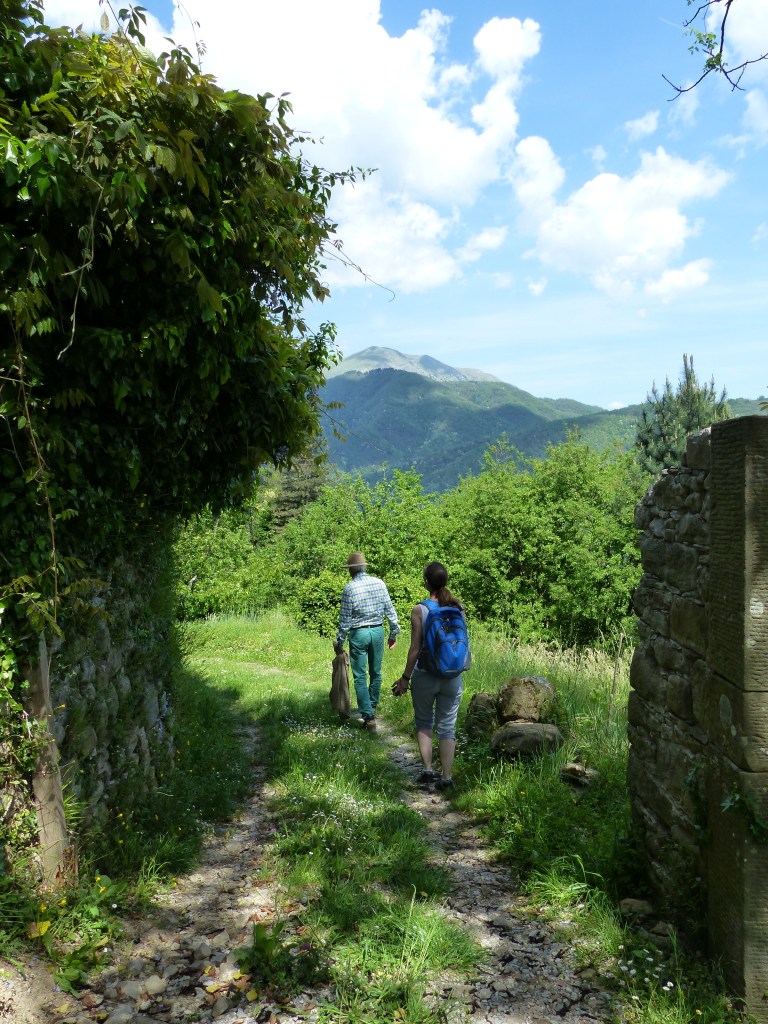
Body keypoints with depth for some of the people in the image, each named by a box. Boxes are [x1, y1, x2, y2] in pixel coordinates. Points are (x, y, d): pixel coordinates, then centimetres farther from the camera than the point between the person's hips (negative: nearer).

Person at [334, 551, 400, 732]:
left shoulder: (349, 588, -12)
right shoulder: (379, 583, -1)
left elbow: (345, 619, -8)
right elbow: (389, 610, 3)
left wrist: (339, 642, 1)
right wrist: (394, 632, 14)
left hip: (358, 633, -4)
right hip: (378, 631, 4)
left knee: (360, 677, 2)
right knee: (376, 673, 18)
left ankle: (368, 717, -2)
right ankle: (372, 707, 34)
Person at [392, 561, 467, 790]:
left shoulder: (419, 610, -14)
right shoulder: (458, 608, -4)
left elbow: (415, 648, -13)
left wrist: (405, 677, -4)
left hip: (425, 675, -2)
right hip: (453, 676, 2)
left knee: (423, 722, 18)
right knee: (447, 726, 11)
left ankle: (427, 769, 15)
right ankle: (446, 777, 12)